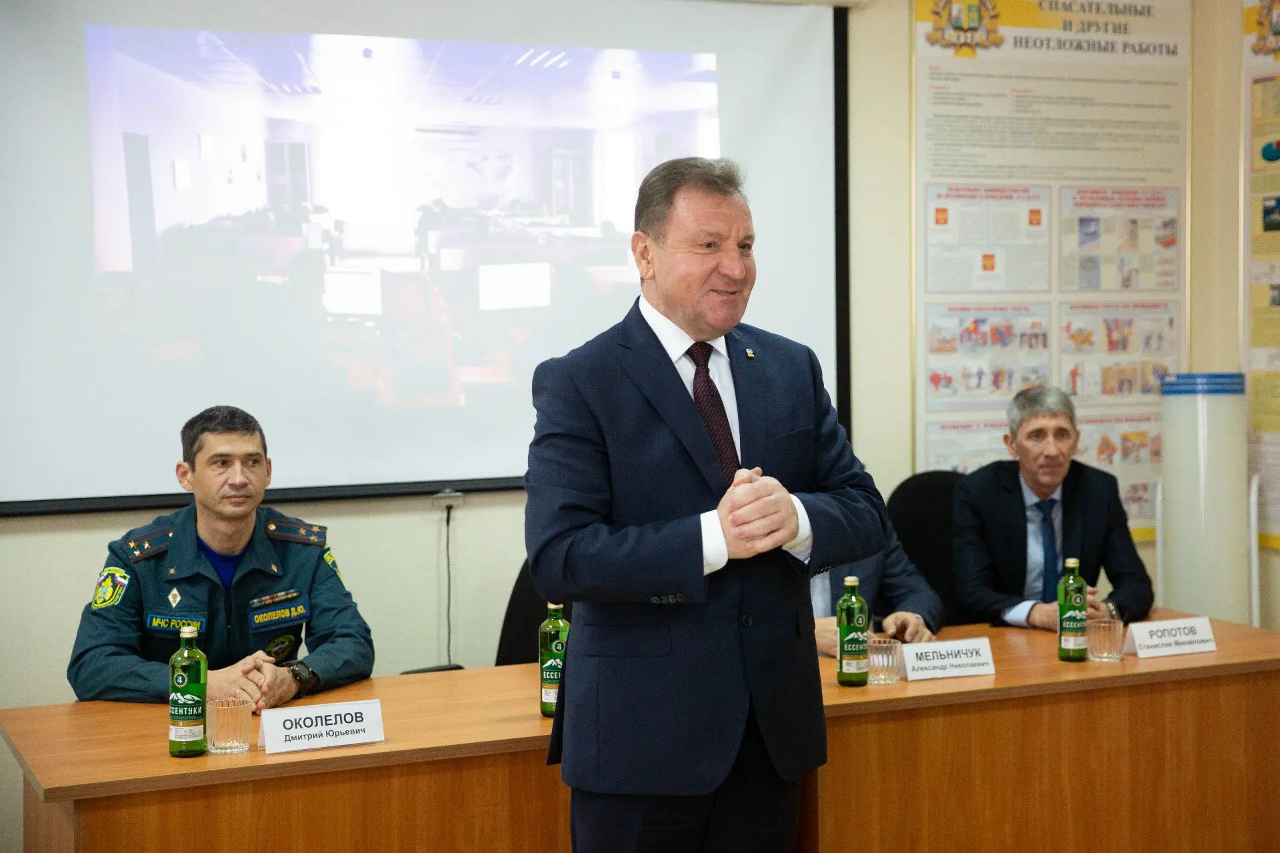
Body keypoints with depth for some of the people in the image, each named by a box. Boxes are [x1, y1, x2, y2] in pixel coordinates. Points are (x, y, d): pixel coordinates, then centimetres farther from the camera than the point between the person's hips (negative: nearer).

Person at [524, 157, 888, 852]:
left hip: (774, 723, 5)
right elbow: (557, 558, -18)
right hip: (641, 736, -4)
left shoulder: (792, 368, 6)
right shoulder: (577, 383, -9)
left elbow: (866, 514, 3)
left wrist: (794, 518, -19)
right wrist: (712, 538, -26)